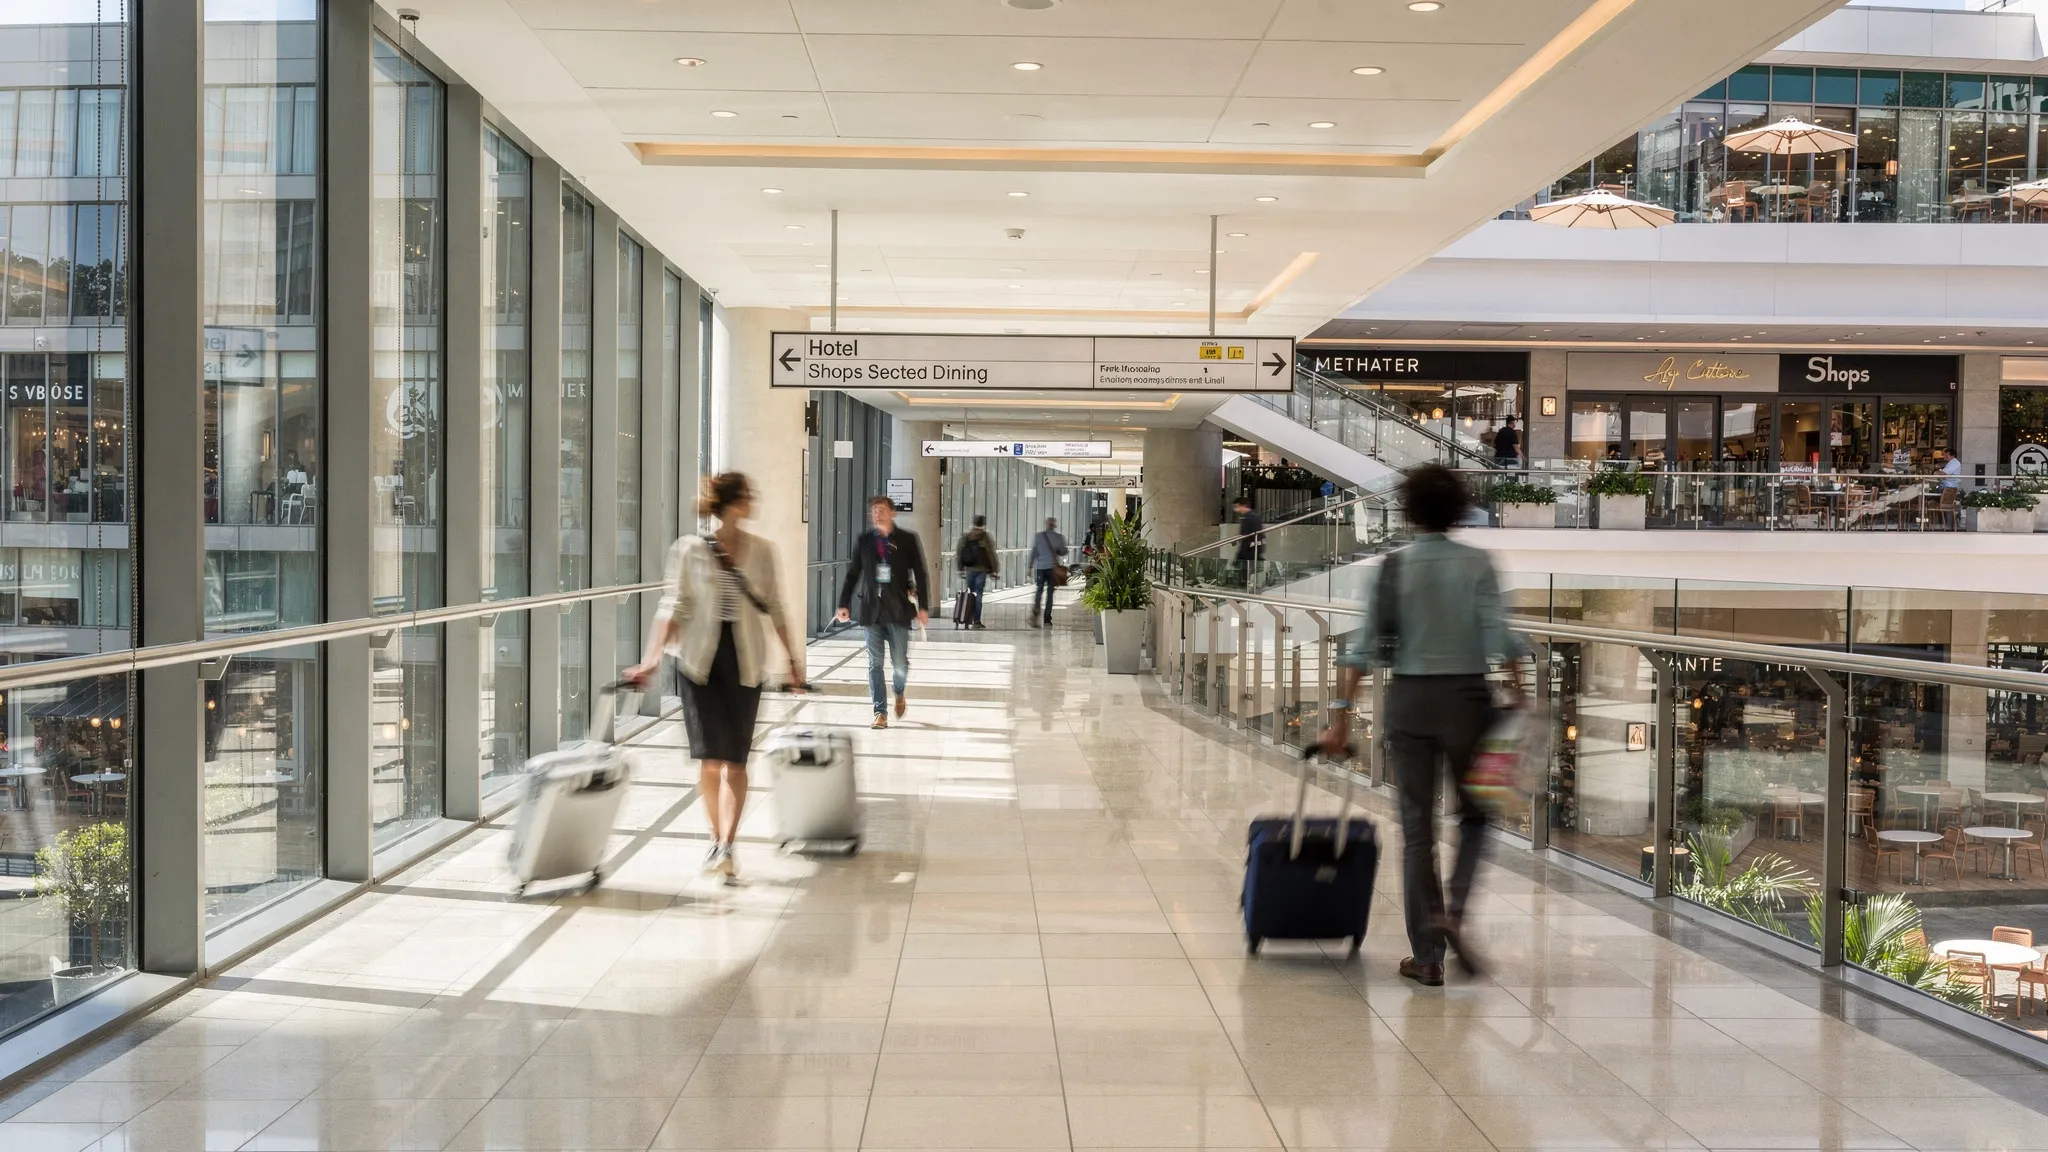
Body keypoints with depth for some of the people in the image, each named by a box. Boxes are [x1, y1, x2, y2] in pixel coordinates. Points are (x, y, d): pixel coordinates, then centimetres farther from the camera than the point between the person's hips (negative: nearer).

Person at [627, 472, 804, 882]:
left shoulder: (761, 551, 3)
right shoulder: (689, 549, -3)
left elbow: (774, 608, 10)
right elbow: (674, 606, -3)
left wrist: (792, 657, 11)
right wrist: (652, 656, -12)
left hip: (745, 660, 1)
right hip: (700, 659, -1)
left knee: (735, 759, -3)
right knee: (709, 757, 0)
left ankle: (725, 847, -3)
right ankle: (718, 839, 18)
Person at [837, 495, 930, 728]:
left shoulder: (907, 539, -1)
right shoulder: (863, 540, 5)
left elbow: (920, 575, 0)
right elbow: (852, 574, 8)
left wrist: (922, 607, -5)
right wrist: (844, 604, 3)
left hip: (899, 609, -2)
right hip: (872, 610, 2)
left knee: (900, 663, 3)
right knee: (874, 664, 0)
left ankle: (899, 693, 35)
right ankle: (880, 712, 6)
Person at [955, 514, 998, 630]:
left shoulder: (965, 537, 5)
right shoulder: (986, 537, -7)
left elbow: (958, 552, 5)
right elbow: (991, 554, -9)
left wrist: (960, 569, 12)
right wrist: (994, 570, -1)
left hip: (969, 569, 3)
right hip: (982, 570, -3)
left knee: (970, 594, 13)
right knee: (978, 594, -1)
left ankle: (969, 620, 13)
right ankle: (976, 621, -3)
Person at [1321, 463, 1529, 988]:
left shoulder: (1394, 566, -3)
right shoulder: (1477, 564, -3)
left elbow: (1367, 646, -7)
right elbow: (1499, 638, -14)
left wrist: (1340, 715, -6)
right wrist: (1518, 694, -6)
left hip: (1409, 699, 0)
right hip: (1467, 697, 0)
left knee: (1417, 827, 8)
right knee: (1474, 814, 20)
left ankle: (1427, 955, 10)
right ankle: (1452, 911, -3)